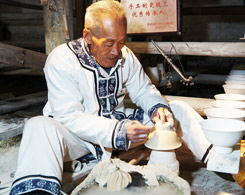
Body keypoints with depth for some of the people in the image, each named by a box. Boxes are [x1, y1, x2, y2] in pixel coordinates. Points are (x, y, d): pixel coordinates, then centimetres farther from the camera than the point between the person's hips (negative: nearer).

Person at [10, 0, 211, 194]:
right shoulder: (62, 60, -19)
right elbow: (70, 118, -25)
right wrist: (120, 132, -37)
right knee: (39, 127, -38)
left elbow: (144, 91, 10)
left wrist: (157, 107, -15)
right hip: (79, 135, -4)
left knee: (178, 109, -4)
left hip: (119, 124, 5)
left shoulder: (126, 56, -3)